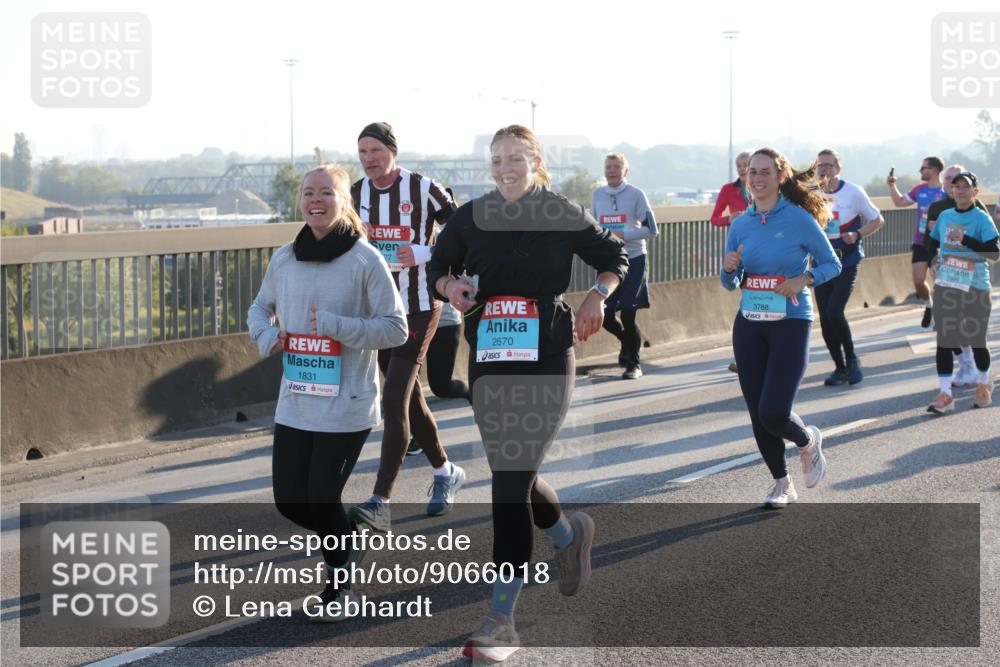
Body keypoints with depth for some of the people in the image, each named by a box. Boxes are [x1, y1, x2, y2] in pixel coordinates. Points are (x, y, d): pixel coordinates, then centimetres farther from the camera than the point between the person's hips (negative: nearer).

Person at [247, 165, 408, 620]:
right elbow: (260, 307, 21)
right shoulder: (284, 258, 5)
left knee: (322, 500, -3)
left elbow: (395, 327, -11)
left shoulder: (365, 260, -10)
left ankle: (339, 583, 22)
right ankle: (347, 545, 37)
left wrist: (335, 325, -21)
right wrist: (266, 335, -2)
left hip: (346, 406, -5)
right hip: (294, 403, 5)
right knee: (289, 500, 7)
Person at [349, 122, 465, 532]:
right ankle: (445, 472, 36)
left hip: (418, 308, -6)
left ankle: (380, 504, -19)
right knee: (409, 398, 16)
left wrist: (423, 254, -18)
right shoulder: (356, 194, 6)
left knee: (394, 402, -15)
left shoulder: (423, 189, -11)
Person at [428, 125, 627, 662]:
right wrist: (450, 286, -7)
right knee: (512, 477, 12)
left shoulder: (563, 216, -1)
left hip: (546, 360, -4)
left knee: (512, 483, -11)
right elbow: (438, 266, 15)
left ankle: (501, 619, -8)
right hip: (488, 360, 4)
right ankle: (568, 535, 46)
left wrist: (598, 294, -5)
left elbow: (615, 257, 14)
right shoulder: (472, 217, 4)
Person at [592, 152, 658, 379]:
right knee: (605, 314, 0)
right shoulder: (598, 195, 7)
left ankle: (633, 364, 12)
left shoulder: (636, 194, -6)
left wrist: (623, 235, -16)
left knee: (628, 314, -6)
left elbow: (651, 229, -7)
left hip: (633, 259, -4)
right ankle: (626, 341, 33)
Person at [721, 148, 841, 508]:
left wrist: (804, 279, -17)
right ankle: (782, 484, 25)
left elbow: (832, 264, 1)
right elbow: (730, 284, 12)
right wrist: (729, 268, -10)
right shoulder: (741, 224, 6)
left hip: (791, 323, -5)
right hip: (749, 326, 5)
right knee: (757, 414, 6)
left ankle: (808, 442, 20)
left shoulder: (799, 218, -7)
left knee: (774, 412, -15)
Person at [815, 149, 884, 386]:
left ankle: (852, 360, 5)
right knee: (824, 318, 2)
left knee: (834, 313, -17)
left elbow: (877, 220, 0)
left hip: (847, 261, -4)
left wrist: (857, 235, -16)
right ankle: (840, 367, 17)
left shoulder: (853, 192, -8)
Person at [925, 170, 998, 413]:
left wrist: (965, 240, -22)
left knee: (976, 340, 6)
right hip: (945, 286, 4)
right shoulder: (944, 216, 8)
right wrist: (931, 262, 12)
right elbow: (932, 242, 25)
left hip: (975, 288, -4)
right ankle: (945, 393, -2)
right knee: (944, 340, -2)